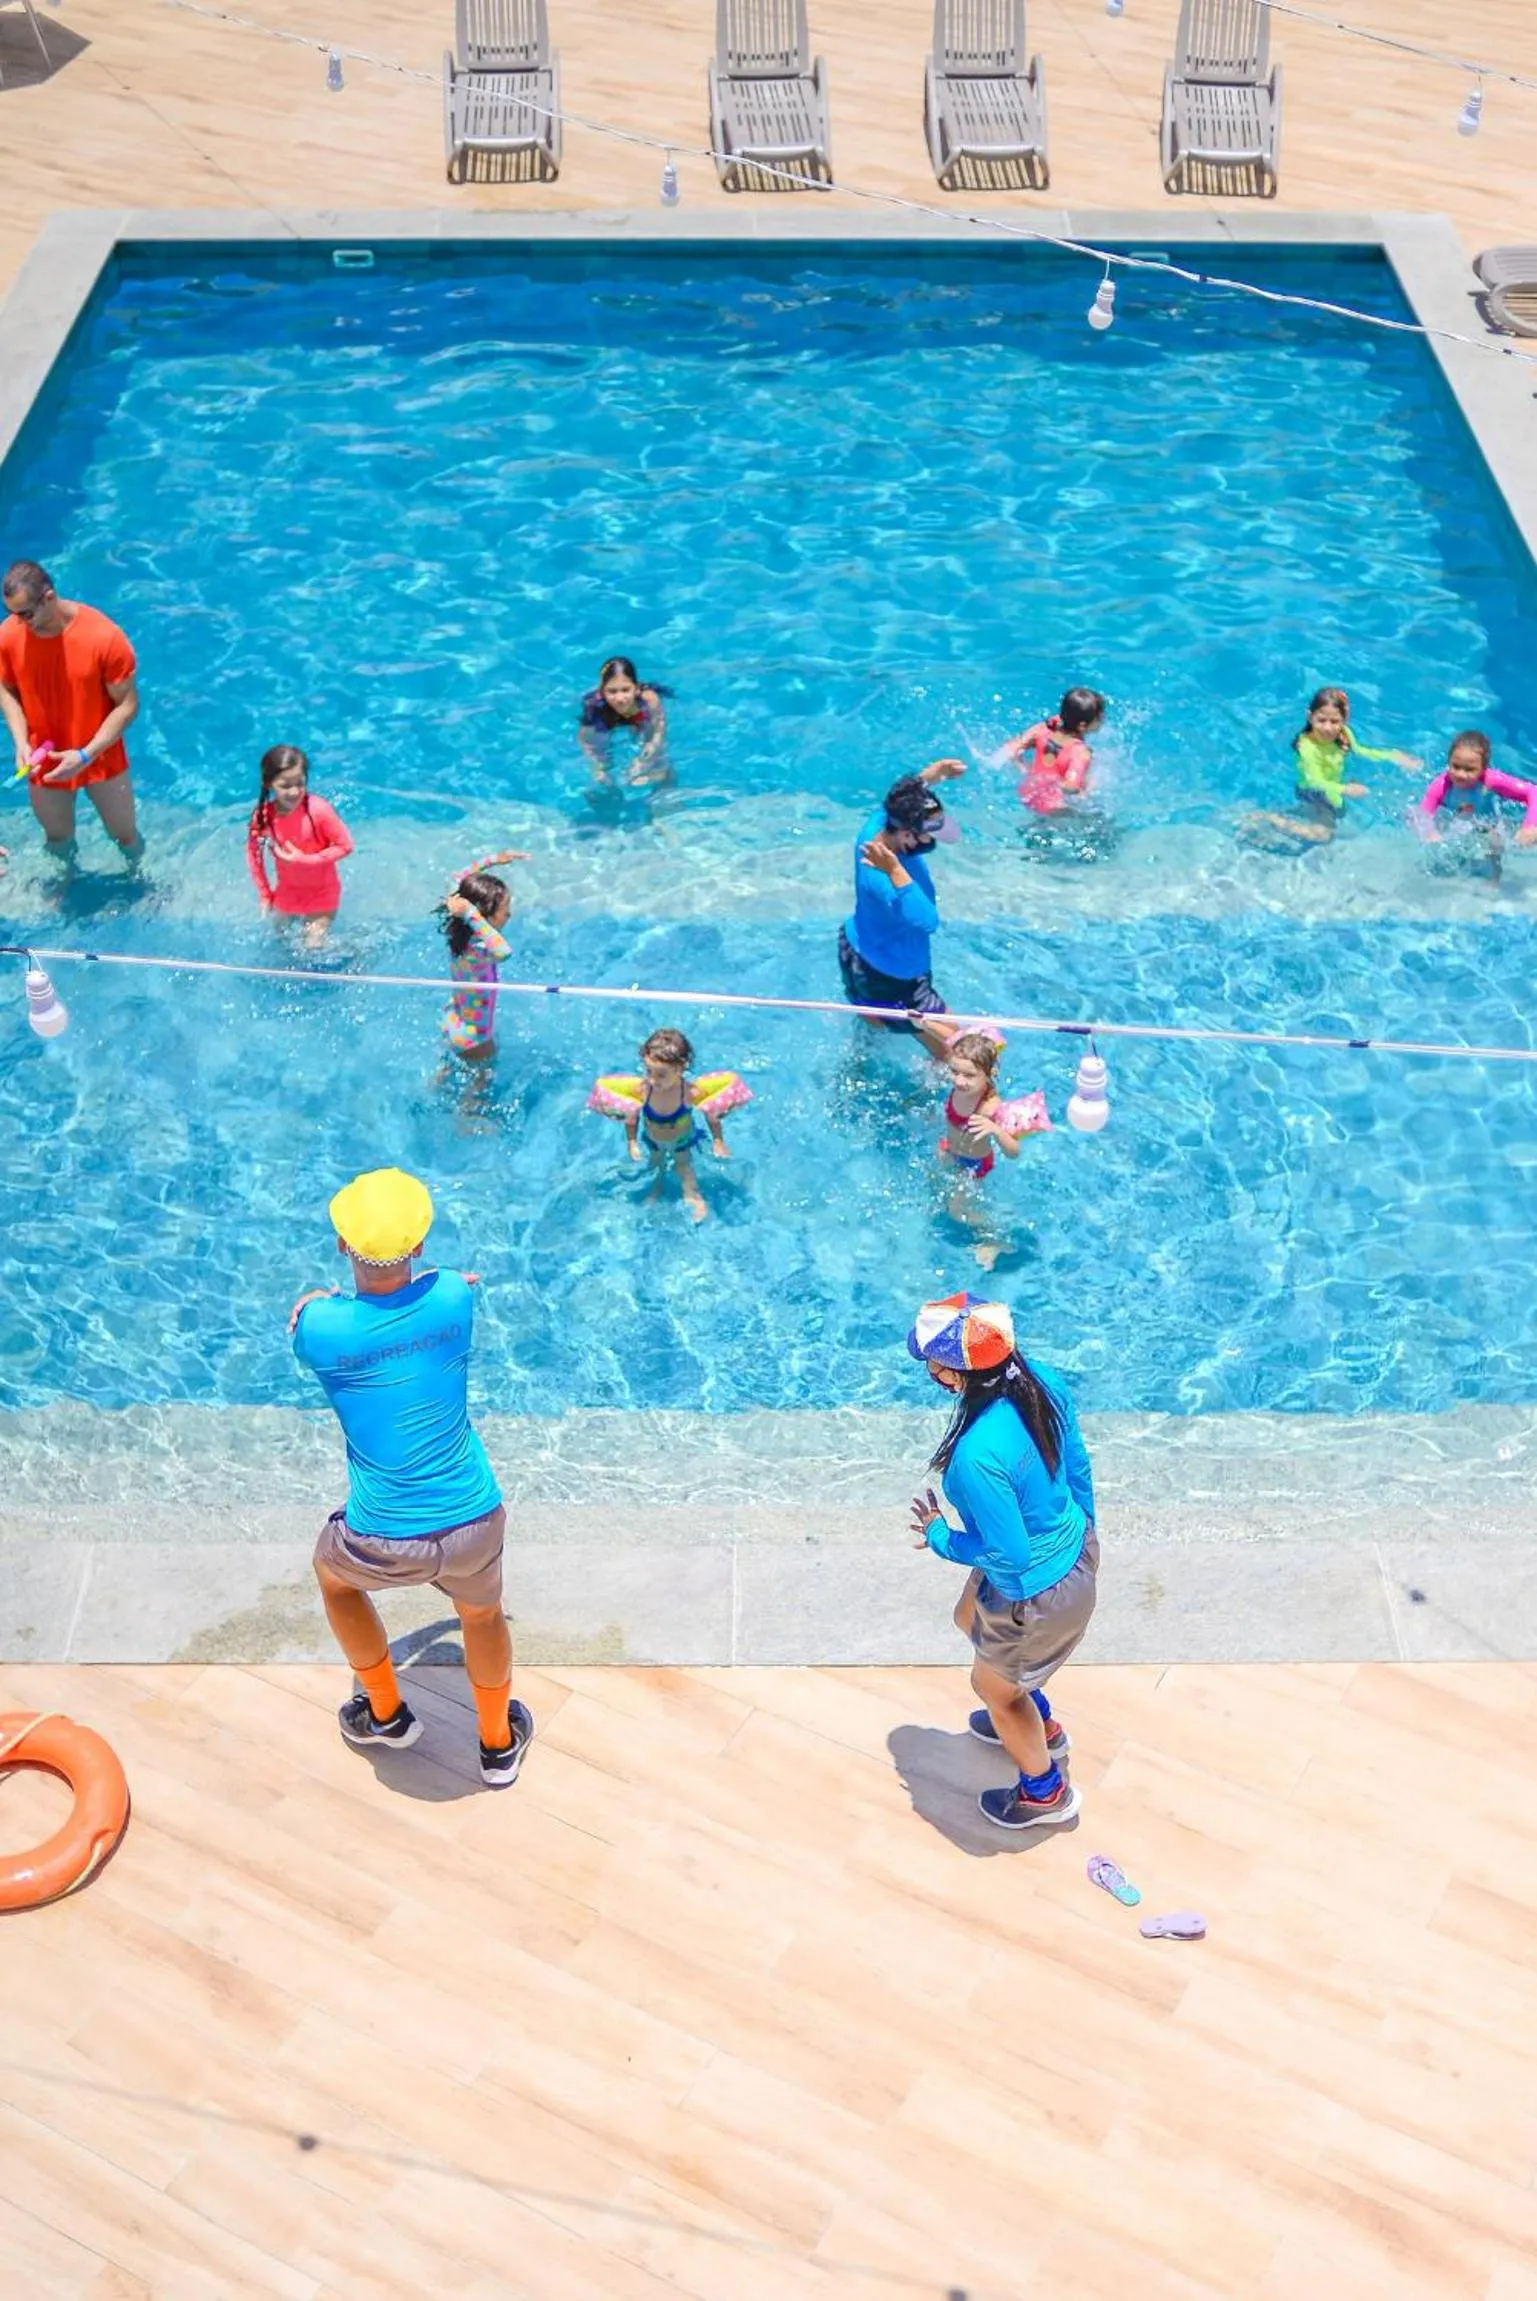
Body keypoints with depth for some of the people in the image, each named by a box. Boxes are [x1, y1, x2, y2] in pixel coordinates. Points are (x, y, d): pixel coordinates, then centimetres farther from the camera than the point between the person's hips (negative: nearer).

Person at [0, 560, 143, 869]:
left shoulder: (104, 637, -27)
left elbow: (127, 706, -18)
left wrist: (86, 755, -24)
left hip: (101, 759, -2)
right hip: (44, 763, 3)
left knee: (125, 834, 17)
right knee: (57, 837, 22)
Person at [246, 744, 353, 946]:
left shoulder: (319, 810, -30)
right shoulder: (263, 815, -20)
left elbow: (345, 846, -22)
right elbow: (253, 852, -2)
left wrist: (304, 860, -29)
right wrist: (264, 894, 0)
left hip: (321, 894, -4)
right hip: (287, 892, 4)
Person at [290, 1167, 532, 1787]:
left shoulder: (316, 1323, -17)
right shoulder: (453, 1296, -13)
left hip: (383, 1543, -1)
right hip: (473, 1525, 2)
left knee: (332, 1573, 34)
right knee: (482, 1616, 33)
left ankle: (386, 1714, 48)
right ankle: (499, 1744, 54)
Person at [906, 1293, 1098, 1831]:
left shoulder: (978, 1454, -40)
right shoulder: (1044, 1383, -17)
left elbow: (1008, 1556, -29)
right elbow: (1077, 1469, 0)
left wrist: (940, 1537, -10)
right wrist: (1081, 1533, 18)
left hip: (1037, 1595, -8)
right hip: (1074, 1550, 8)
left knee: (994, 1686, 25)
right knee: (970, 1619, 35)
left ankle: (1045, 1791, 53)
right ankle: (1041, 1727, 60)